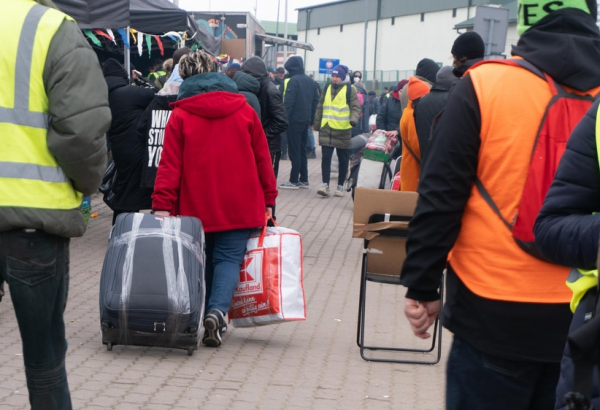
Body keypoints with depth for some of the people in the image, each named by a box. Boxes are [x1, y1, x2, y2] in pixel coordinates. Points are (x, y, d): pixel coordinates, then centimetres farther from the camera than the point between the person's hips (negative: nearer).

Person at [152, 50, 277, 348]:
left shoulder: (180, 114, -3)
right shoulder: (244, 110, 3)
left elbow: (169, 164, -8)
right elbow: (262, 158, 5)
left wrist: (162, 206, -9)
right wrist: (268, 200, 11)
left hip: (196, 207, 0)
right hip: (239, 207, 0)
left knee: (203, 260, 14)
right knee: (229, 258, 1)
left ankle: (203, 316, 16)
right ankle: (217, 311, -20)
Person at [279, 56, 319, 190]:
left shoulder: (293, 81, -13)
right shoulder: (310, 81, 10)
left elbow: (288, 102, -18)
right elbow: (315, 100, 13)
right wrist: (311, 119, 17)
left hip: (294, 120, -8)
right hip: (306, 120, 8)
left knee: (294, 151, -4)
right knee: (302, 150, 14)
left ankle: (294, 181, -2)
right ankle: (304, 180, 16)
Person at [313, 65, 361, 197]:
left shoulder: (350, 90, -1)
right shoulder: (327, 89, 12)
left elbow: (356, 107, -6)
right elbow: (320, 107, 17)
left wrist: (353, 119, -26)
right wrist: (317, 125, 16)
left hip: (343, 131, -3)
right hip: (326, 130, 3)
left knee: (343, 160, 6)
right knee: (326, 158, -4)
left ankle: (340, 186, 16)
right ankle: (325, 185, -2)